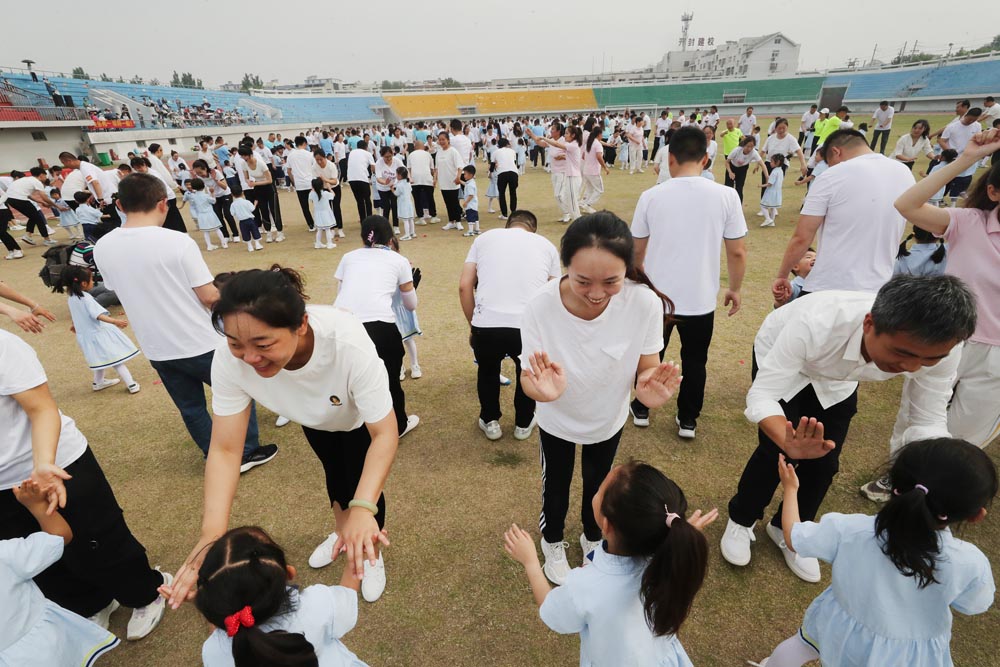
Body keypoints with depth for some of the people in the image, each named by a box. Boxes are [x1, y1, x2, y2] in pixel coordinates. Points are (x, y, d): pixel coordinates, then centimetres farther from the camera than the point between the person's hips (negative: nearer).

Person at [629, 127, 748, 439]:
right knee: (694, 361, 18)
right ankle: (687, 420, 30)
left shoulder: (651, 196, -8)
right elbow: (737, 252, -5)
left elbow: (637, 250, 0)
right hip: (701, 299, 0)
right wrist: (735, 289, 11)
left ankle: (641, 410, 35)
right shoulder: (726, 196, -9)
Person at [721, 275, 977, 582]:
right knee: (774, 452, -9)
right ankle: (740, 520, 19)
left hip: (838, 378, 4)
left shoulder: (938, 345, -32)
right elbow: (761, 395, -42)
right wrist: (790, 443, -63)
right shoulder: (815, 325, -47)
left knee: (824, 461, 2)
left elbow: (928, 421, -20)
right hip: (780, 357, -3)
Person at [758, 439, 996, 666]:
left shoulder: (849, 530, -32)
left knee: (797, 645, 30)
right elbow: (973, 606, -7)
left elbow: (793, 537, -14)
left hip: (838, 633, 1)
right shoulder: (970, 564, -30)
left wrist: (790, 488, 1)